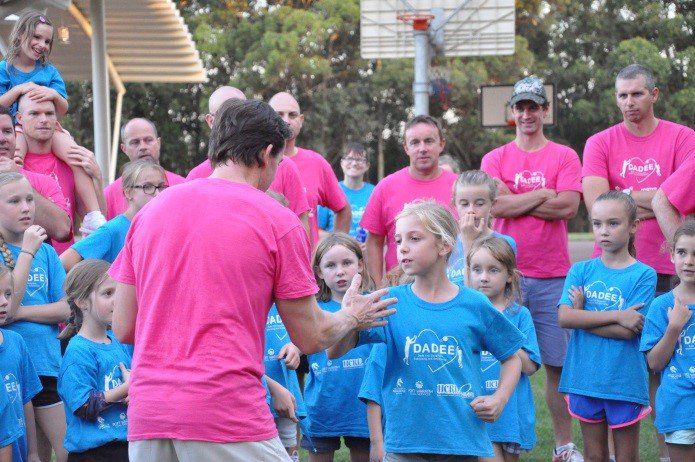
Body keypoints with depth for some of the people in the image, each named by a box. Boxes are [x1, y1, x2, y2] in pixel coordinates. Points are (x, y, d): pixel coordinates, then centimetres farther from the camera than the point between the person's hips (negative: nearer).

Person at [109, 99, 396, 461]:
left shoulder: (150, 211, 11)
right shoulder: (277, 220, -1)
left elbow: (124, 329, 13)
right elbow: (310, 338, 5)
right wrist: (351, 317, 25)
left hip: (146, 418, 5)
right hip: (229, 415, -5)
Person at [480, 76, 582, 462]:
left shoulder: (564, 156, 7)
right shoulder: (495, 159, 8)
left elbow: (568, 206, -8)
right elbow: (496, 205, -8)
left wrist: (516, 202, -6)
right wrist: (544, 194, -6)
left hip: (552, 275, 0)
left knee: (557, 364, 2)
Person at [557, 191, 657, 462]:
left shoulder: (644, 275, -6)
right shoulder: (580, 271, 3)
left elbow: (627, 331, -15)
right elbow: (564, 317, -12)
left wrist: (582, 314, -10)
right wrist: (617, 316, -18)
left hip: (624, 381, -3)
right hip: (585, 379, 3)